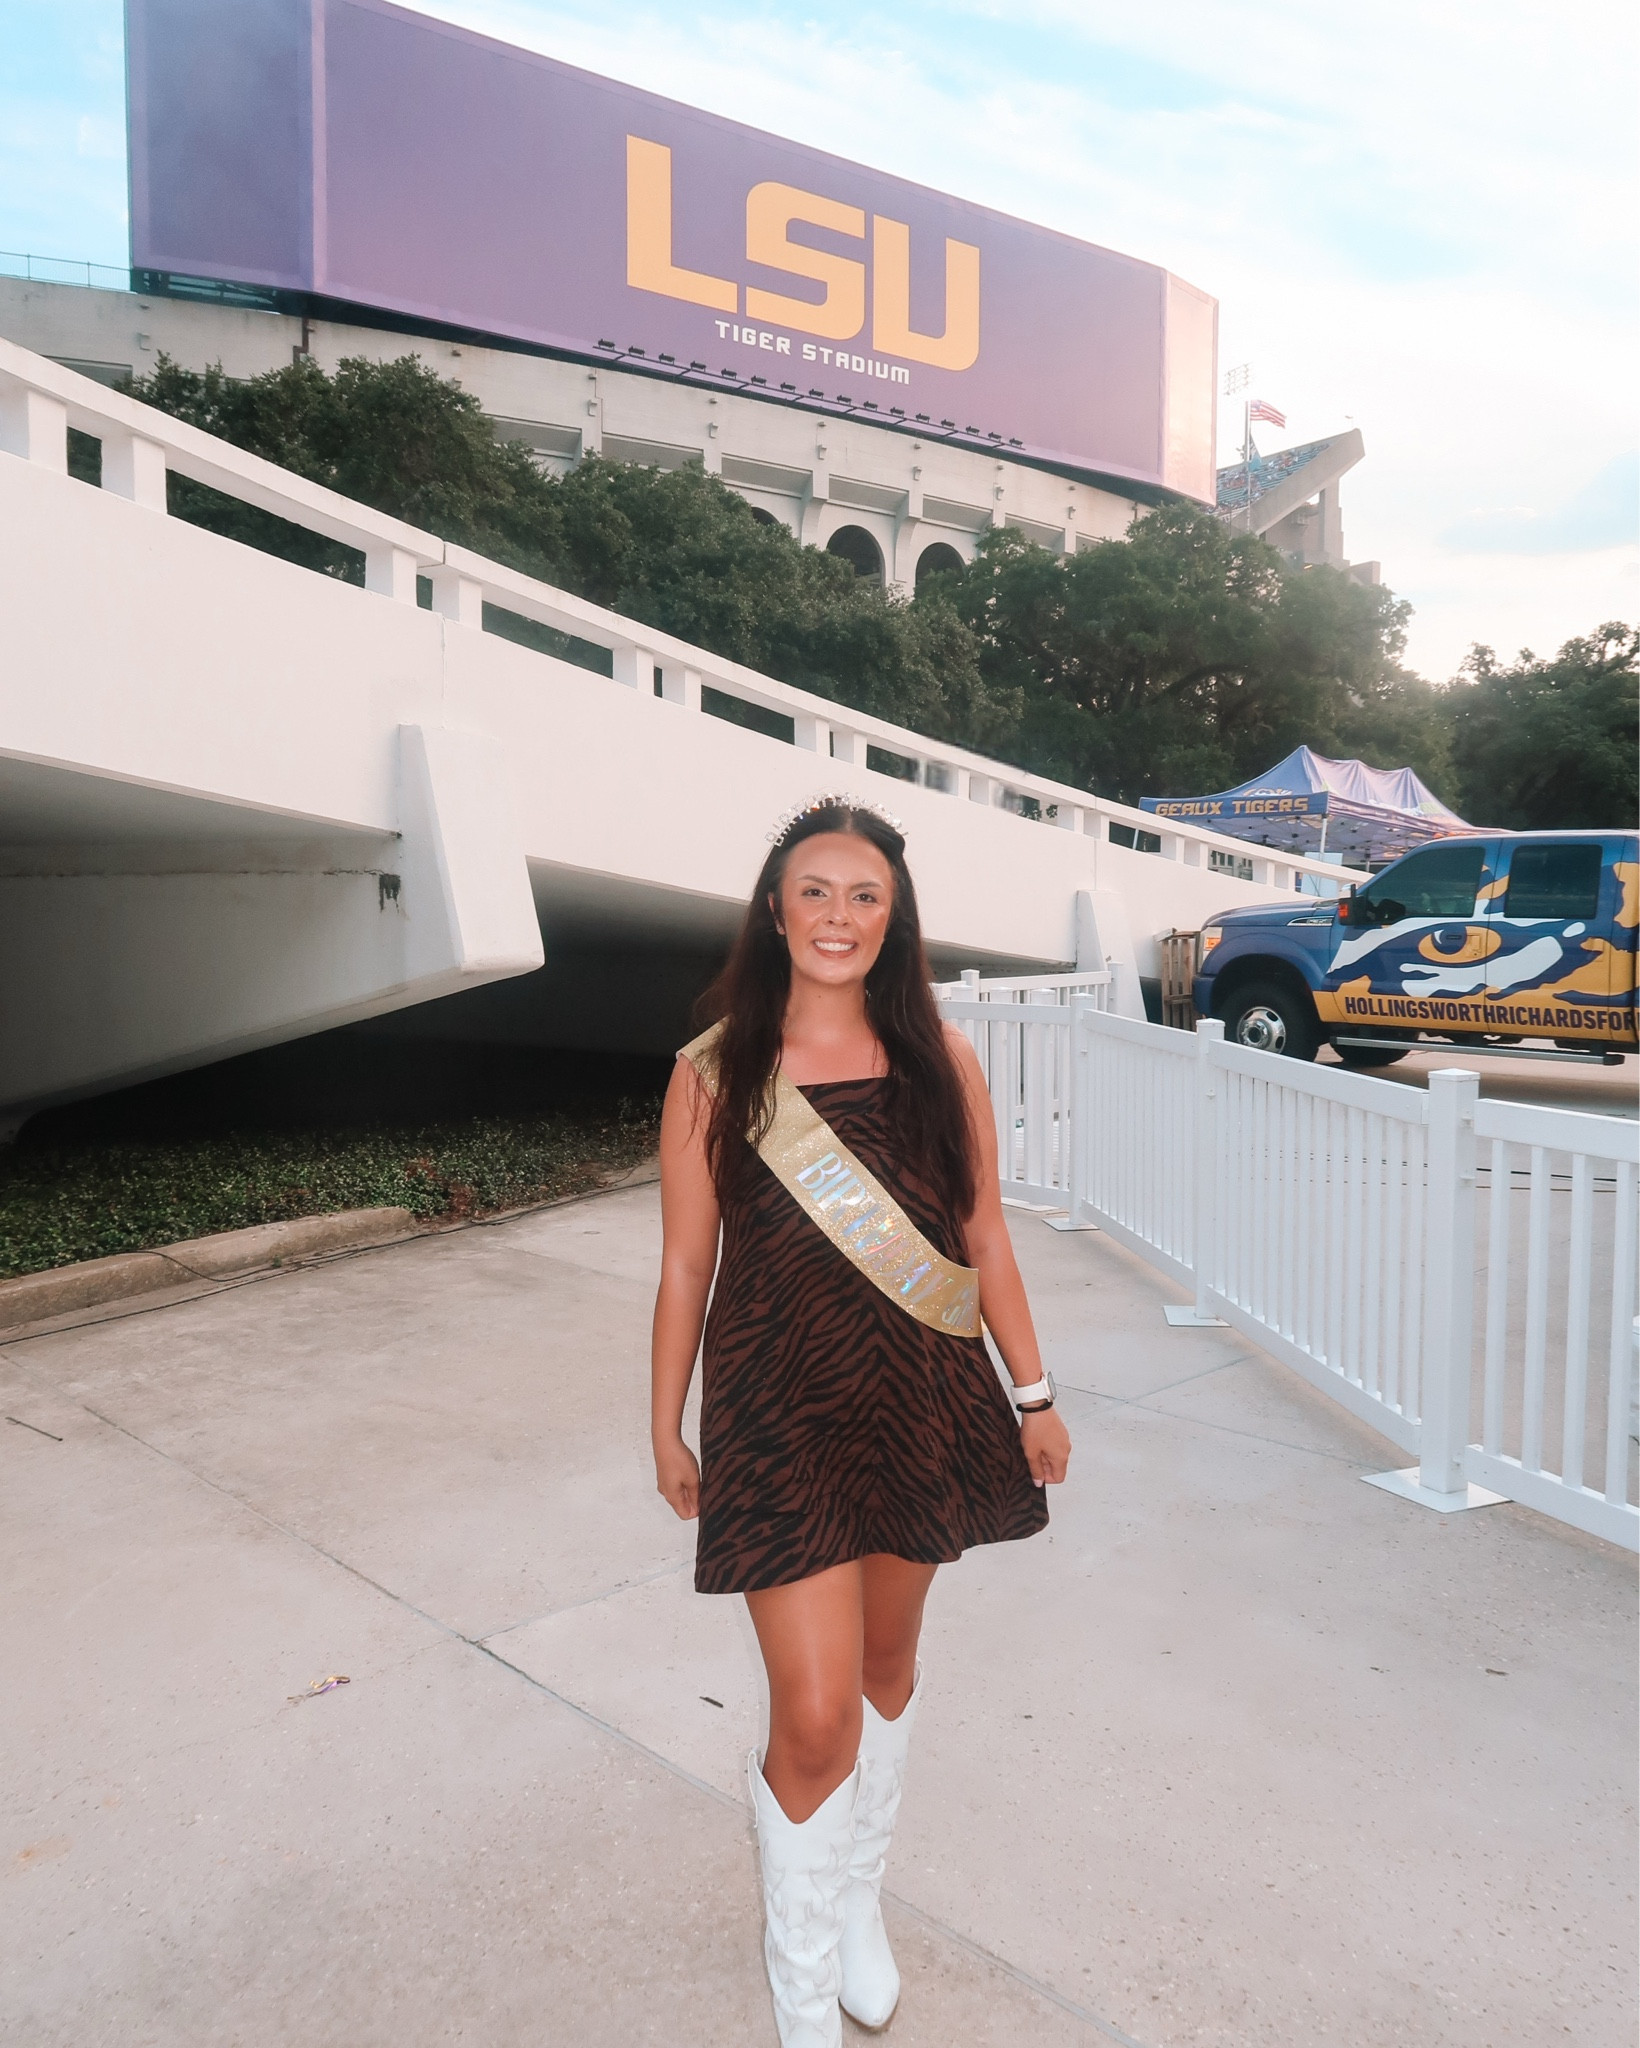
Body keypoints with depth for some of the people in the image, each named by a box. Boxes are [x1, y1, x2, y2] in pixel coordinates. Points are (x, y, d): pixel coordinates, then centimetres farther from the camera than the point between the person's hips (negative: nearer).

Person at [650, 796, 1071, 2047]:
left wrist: (1033, 1395, 8)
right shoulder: (714, 1075, -6)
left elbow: (985, 1236, 6)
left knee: (888, 1667, 20)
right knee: (814, 1719, -3)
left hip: (922, 1404, 3)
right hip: (780, 1416, -2)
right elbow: (685, 1266, 0)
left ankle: (858, 1901, 46)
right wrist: (668, 1430, 6)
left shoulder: (941, 1061, -1)